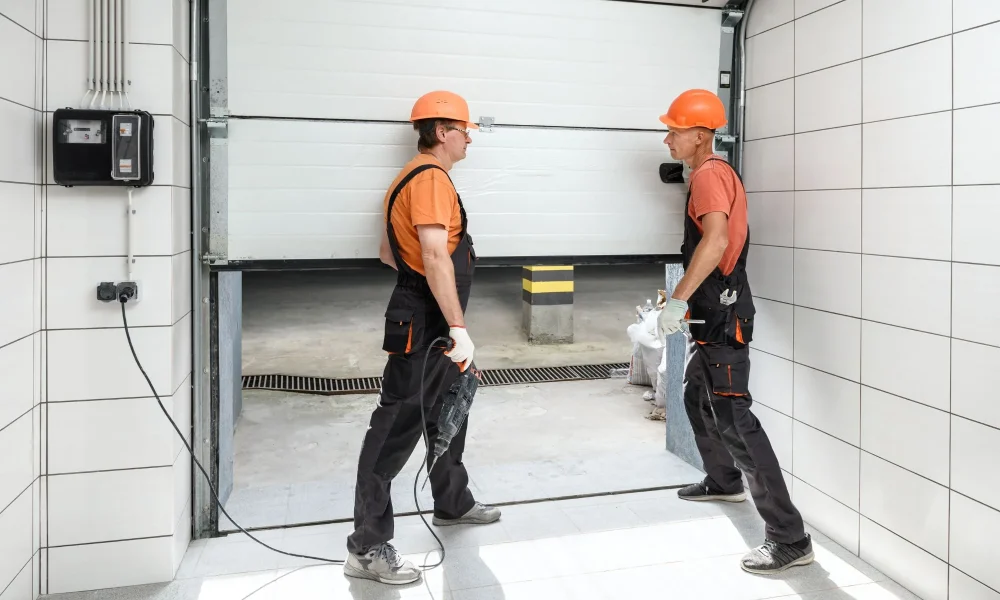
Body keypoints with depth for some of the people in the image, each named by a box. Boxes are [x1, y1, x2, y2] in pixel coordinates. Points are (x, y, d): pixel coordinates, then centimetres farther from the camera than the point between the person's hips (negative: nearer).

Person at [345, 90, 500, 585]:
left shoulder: (413, 178, 17)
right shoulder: (431, 178, -17)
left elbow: (387, 251, 23)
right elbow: (435, 257, -28)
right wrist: (459, 329, -29)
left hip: (433, 324, 11)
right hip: (423, 326, -11)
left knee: (448, 411, 23)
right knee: (396, 429, -7)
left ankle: (453, 503, 41)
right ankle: (367, 548, 0)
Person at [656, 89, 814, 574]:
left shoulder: (709, 175, -15)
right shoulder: (715, 173, 17)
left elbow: (716, 241, -33)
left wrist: (677, 300, -34)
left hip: (721, 316, -11)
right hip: (713, 314, 11)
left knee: (733, 418, -13)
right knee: (697, 400, 24)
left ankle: (790, 538, -9)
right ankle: (724, 482, 45)